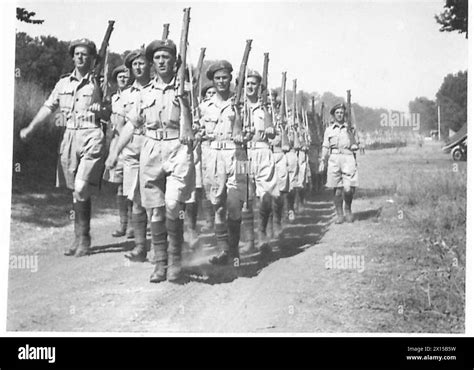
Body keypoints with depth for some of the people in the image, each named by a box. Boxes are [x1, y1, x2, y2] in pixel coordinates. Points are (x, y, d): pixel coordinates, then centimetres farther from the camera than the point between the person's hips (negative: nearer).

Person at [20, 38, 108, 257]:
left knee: (81, 190, -13)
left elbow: (111, 116, 5)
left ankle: (83, 239, 1)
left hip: (92, 137, -4)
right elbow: (48, 107, 8)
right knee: (77, 192, 9)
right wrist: (31, 128, -4)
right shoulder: (63, 83, 13)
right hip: (69, 137, 5)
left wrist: (100, 111, -16)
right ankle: (80, 239, 19)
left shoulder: (99, 83, 1)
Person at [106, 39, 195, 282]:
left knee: (173, 206, -17)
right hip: (151, 151, 4)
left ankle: (175, 261, 0)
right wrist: (115, 152, 15)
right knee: (155, 211, 3)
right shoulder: (146, 93, 16)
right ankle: (160, 264, 13)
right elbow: (131, 125, 20)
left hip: (178, 150, -4)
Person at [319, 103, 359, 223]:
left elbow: (355, 145, 20)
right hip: (334, 158, 1)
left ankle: (348, 209, 15)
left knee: (349, 189, -12)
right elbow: (325, 147, 14)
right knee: (337, 189, -1)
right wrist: (322, 161, 6)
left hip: (348, 158, 0)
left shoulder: (350, 129, 17)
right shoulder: (329, 130, 16)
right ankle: (339, 215, 10)